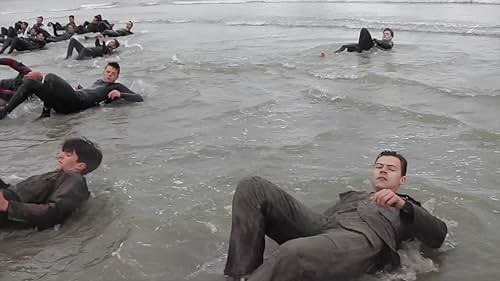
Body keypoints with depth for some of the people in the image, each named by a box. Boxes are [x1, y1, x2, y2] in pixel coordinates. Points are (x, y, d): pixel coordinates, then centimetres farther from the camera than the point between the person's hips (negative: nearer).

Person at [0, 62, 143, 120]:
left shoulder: (117, 87, 16)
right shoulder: (98, 82, 36)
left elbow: (139, 98, 5)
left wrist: (120, 94, -10)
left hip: (77, 100, -8)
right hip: (67, 104, 8)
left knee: (50, 77, -25)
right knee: (29, 83, 2)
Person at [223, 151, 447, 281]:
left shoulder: (408, 209, 33)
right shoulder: (352, 195, 43)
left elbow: (438, 237, 12)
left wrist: (403, 204, -3)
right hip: (323, 225, 5)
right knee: (252, 187, -18)